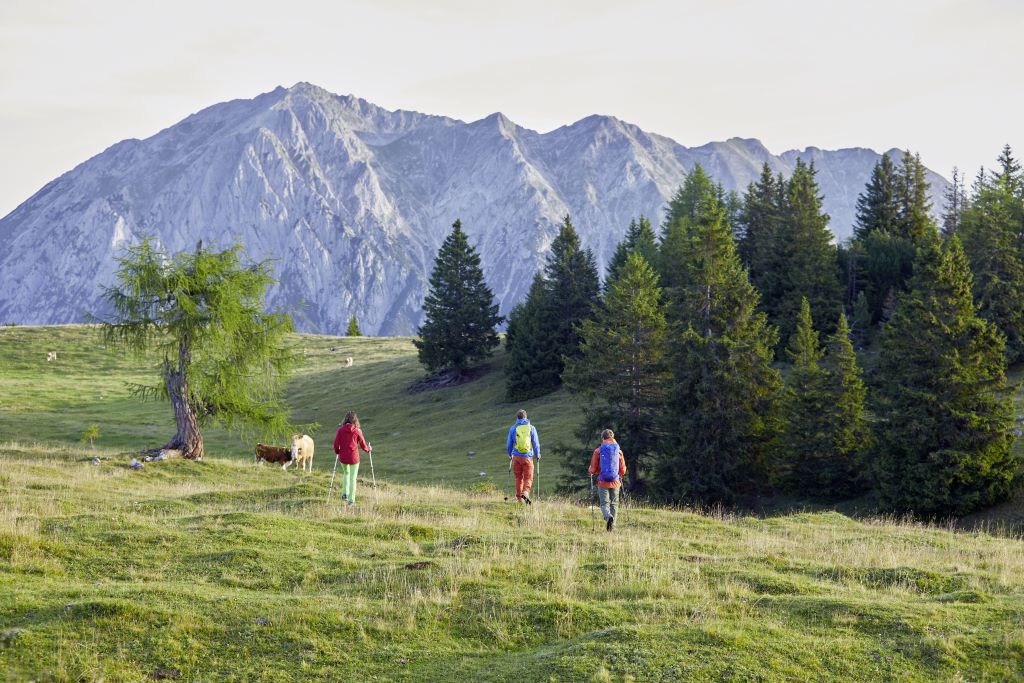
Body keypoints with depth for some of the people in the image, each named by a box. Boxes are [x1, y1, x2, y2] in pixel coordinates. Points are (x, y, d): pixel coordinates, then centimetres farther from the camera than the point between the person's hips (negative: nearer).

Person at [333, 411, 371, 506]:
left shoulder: (341, 430, -6)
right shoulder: (357, 431, -8)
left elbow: (336, 444, -3)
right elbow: (363, 445, 0)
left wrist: (337, 452, 18)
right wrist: (369, 449, 22)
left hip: (343, 457, 2)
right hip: (354, 457, -2)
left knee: (346, 473, 28)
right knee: (353, 478, 6)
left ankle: (345, 493, 21)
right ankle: (351, 500, 6)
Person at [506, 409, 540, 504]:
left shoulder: (513, 428, 0)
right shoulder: (531, 428, -2)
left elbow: (509, 445, 6)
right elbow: (536, 444, 1)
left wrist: (510, 455, 25)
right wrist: (537, 455, 17)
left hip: (516, 456, 1)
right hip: (528, 457, -1)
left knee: (518, 478, 14)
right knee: (528, 478, 3)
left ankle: (519, 497, 15)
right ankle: (525, 493, -21)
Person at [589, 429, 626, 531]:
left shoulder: (598, 451, -4)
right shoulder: (619, 451, 0)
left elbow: (593, 469, -3)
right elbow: (623, 470, 3)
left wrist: (592, 472, 20)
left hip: (603, 481, -2)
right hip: (615, 482, 2)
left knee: (604, 503, 1)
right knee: (614, 504, 13)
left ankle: (608, 516, -29)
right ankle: (612, 525, 11)